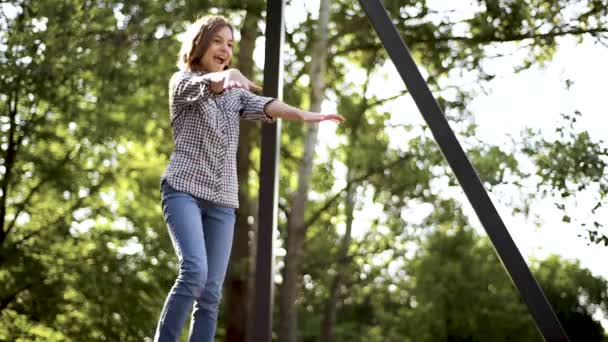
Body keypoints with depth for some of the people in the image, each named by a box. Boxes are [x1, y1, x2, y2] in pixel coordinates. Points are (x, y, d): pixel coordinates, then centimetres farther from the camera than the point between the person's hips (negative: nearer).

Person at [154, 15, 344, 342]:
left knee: (212, 292, -3)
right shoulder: (182, 82, 5)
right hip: (184, 189, -5)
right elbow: (201, 86, -20)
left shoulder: (235, 93, 18)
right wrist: (223, 76, -44)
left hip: (223, 200, 5)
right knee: (194, 271, -25)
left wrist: (302, 114, -24)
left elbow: (262, 106, -3)